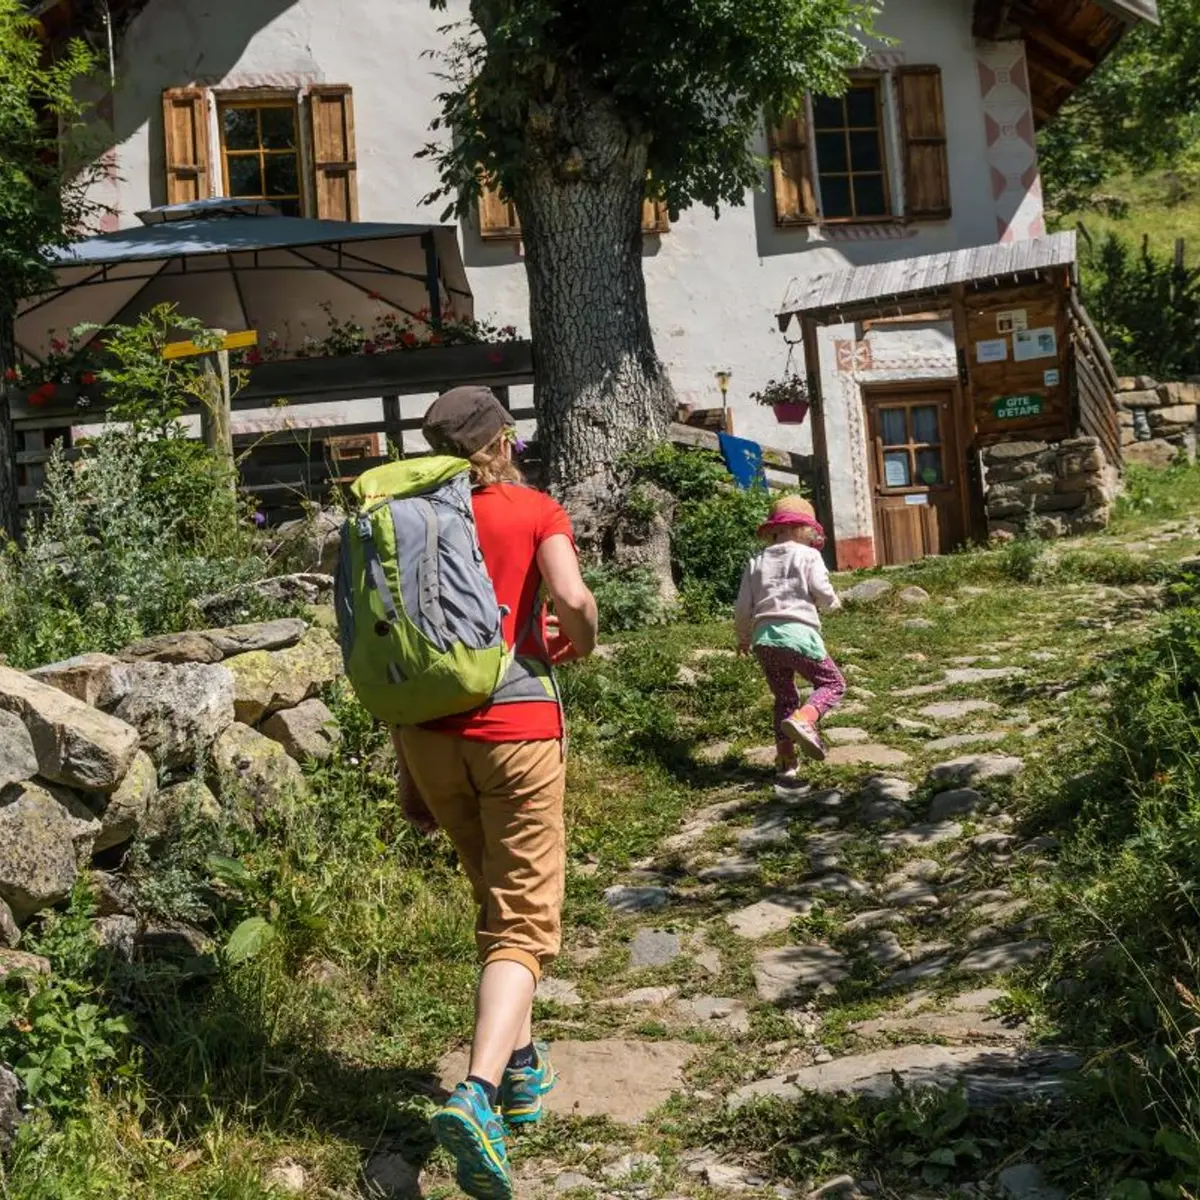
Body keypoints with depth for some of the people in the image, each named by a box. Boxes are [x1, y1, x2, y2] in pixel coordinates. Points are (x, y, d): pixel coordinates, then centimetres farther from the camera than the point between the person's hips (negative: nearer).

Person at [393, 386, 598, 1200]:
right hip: (516, 727, -4)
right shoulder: (535, 511, -1)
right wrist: (582, 642, 5)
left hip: (432, 732, 5)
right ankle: (476, 1094, -19)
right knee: (524, 922, 0)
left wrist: (408, 770, 13)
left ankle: (521, 1066, 33)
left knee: (496, 897, 23)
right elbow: (571, 598, -19)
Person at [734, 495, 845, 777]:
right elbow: (822, 593, -5)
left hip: (764, 636, 5)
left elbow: (743, 606, 14)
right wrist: (833, 602, 18)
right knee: (833, 683, 9)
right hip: (798, 633, -5)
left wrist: (743, 637, 29)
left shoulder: (757, 561, 17)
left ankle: (786, 759, 14)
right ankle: (803, 719, -19)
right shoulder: (808, 555, 4)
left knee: (784, 697, 19)